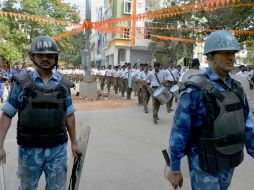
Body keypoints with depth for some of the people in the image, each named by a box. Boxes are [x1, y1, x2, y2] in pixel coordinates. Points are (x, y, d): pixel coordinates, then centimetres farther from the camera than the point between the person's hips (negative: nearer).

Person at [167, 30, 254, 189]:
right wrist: (175, 169, -14)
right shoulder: (195, 91, -23)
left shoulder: (236, 88, 0)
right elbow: (179, 132, -19)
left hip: (228, 163, 7)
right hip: (205, 165, -7)